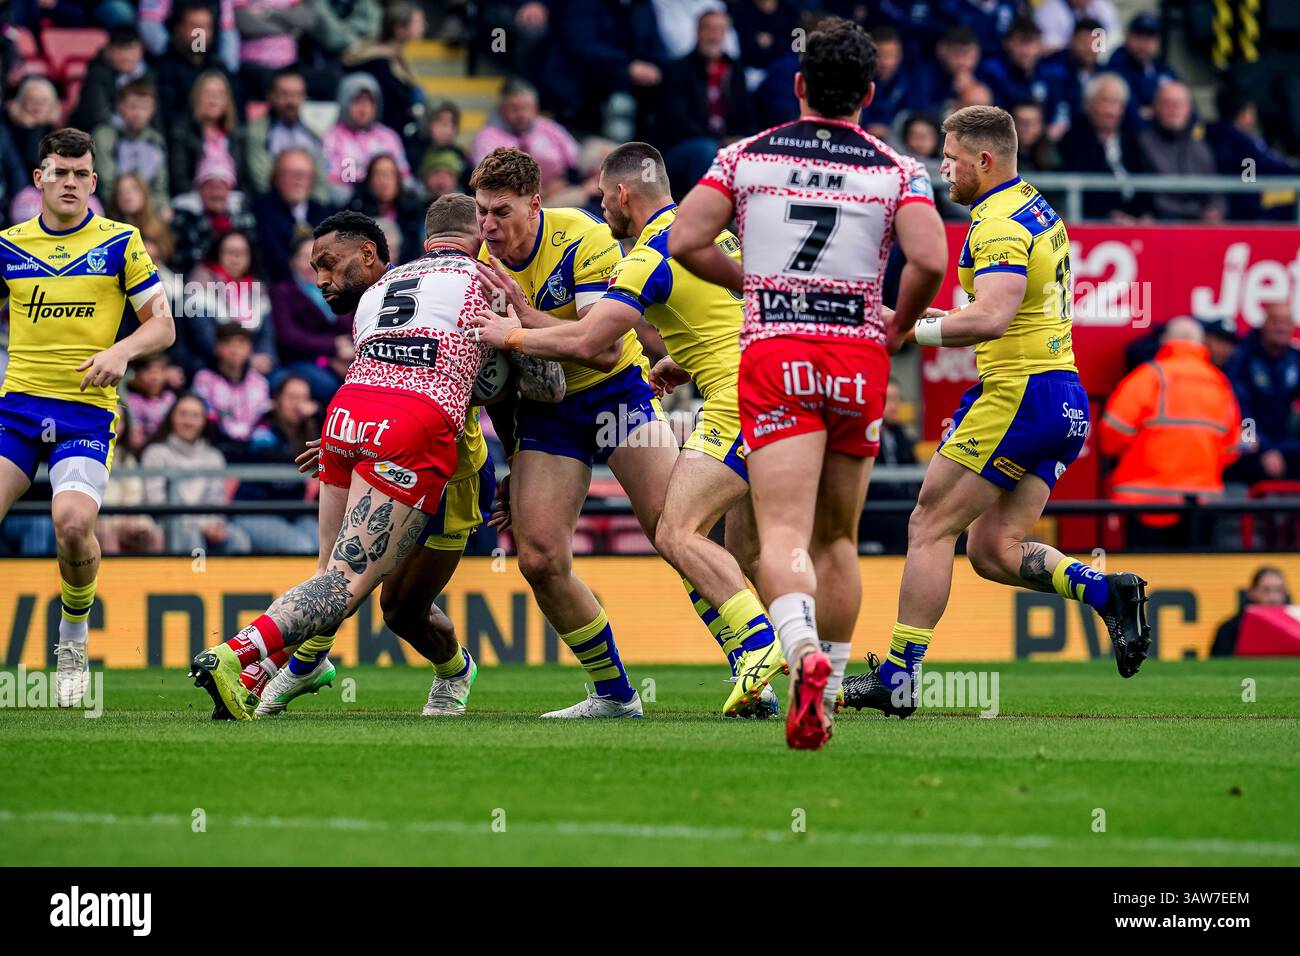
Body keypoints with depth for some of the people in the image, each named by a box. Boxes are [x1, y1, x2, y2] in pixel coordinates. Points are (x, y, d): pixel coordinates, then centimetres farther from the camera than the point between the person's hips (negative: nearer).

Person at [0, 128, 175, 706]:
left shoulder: (121, 243, 3)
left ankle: (74, 637, 3)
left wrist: (121, 351, -16)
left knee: (73, 523, -24)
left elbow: (162, 326, 3)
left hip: (87, 411, -2)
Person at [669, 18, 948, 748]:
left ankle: (804, 653, -38)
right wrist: (893, 328, 7)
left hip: (773, 354, -1)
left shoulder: (747, 157, 5)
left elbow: (685, 242, -1)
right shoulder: (898, 171, 3)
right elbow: (930, 262, -11)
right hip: (859, 359, 1)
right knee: (837, 537, 15)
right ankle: (826, 698, 18)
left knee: (783, 531, -11)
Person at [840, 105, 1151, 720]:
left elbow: (992, 318, -28)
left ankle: (898, 676, -5)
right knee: (992, 549, 9)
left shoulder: (999, 225, -14)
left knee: (929, 526, -4)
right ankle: (1106, 591, -6)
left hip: (1018, 396, -10)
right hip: (1062, 400, 10)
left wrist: (911, 329, -22)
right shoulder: (1038, 210, 18)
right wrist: (954, 319, 19)